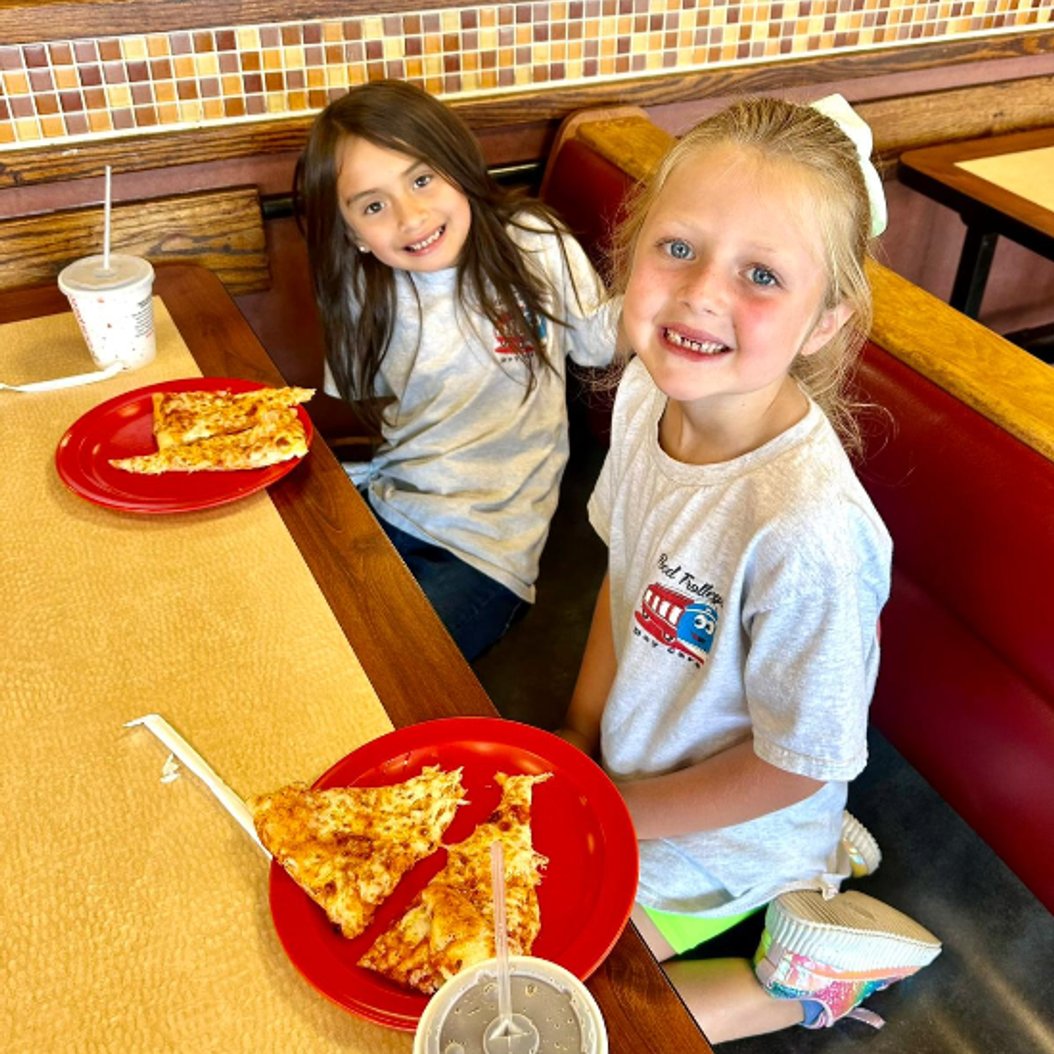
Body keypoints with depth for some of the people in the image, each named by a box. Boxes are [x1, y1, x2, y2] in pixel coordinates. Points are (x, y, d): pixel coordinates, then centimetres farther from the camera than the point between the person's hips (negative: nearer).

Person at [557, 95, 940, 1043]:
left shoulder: (809, 530, -38)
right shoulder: (649, 391, -15)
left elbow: (795, 763, -24)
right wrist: (580, 730, 2)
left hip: (717, 847, -7)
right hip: (631, 769, 7)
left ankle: (799, 981, 14)